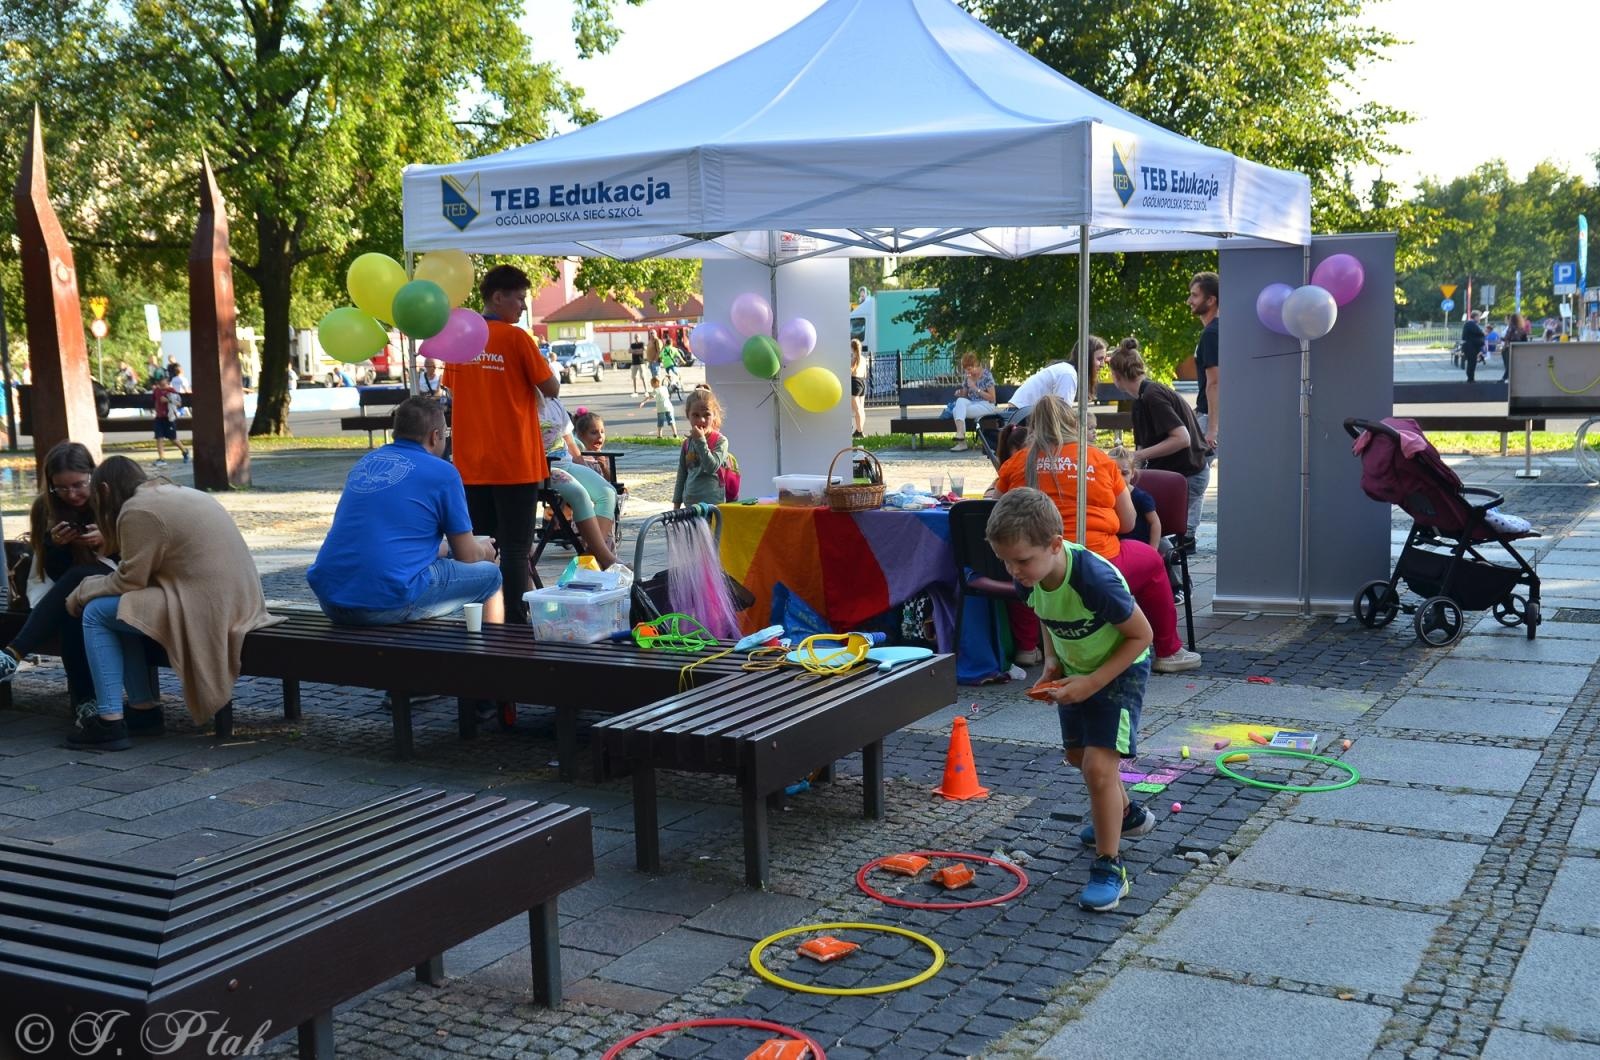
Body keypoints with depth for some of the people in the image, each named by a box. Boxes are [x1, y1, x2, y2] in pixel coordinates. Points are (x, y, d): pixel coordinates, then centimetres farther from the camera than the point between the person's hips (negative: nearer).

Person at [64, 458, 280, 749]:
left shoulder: (138, 511, -9)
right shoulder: (176, 494, 21)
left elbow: (130, 581, -6)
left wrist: (82, 592, 9)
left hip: (207, 605, -10)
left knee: (96, 614, 0)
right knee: (122, 608, 20)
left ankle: (109, 721, -2)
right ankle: (143, 706, 21)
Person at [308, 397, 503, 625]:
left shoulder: (363, 463, 18)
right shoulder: (442, 473, 0)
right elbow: (467, 556, 7)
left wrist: (442, 548, 44)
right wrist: (484, 551, 31)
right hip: (390, 604, -7)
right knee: (489, 575, 13)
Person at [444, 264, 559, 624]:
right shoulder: (516, 338, -9)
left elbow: (453, 395, 15)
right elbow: (552, 389, -4)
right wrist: (542, 366, 14)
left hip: (471, 463, 5)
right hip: (514, 463, -5)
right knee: (516, 549, -2)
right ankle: (516, 622, -4)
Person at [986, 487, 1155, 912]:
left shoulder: (1095, 580, -39)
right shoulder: (1029, 579, -18)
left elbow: (1141, 635, -26)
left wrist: (1092, 683, -27)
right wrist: (1052, 664, -7)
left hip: (1120, 670, -8)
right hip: (1075, 670, 8)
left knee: (1099, 763, -18)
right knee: (1077, 754, 23)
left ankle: (1109, 868, -5)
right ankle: (1127, 814, 50)